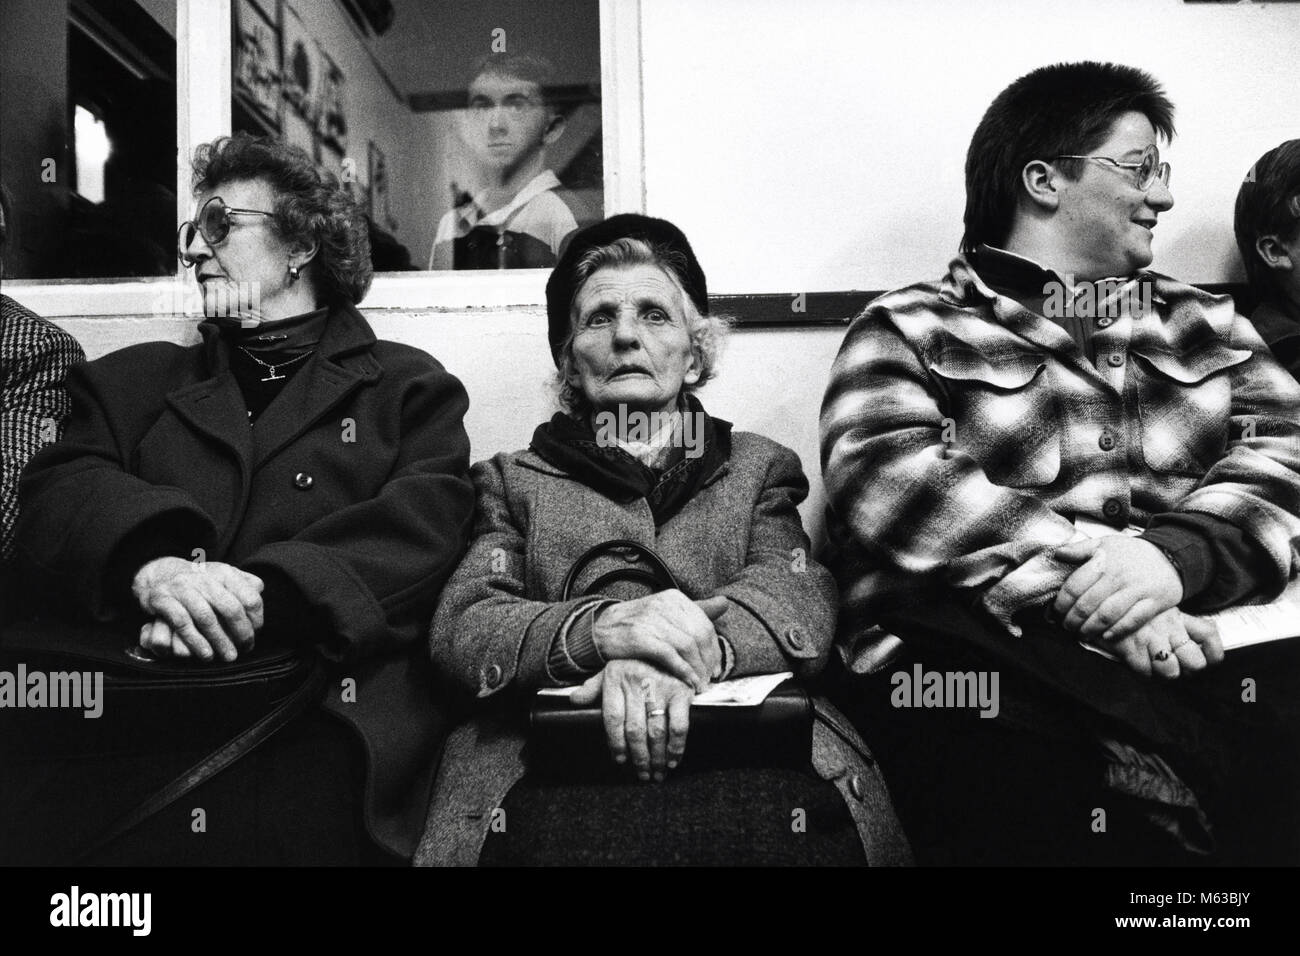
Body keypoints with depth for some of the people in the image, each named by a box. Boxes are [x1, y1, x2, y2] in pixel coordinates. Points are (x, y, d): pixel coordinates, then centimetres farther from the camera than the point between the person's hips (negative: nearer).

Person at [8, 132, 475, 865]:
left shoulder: (408, 387, 13)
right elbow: (58, 497, 6)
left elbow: (425, 529, -3)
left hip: (324, 741, -2)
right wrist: (152, 569, -17)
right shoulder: (133, 381, 22)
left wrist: (259, 595, -18)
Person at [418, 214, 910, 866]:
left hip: (746, 750, 1)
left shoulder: (758, 467, 19)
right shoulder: (513, 481, 18)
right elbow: (460, 628, 1)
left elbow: (800, 601, 0)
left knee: (802, 816, -31)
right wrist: (599, 628, -21)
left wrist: (687, 649, -23)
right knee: (561, 829, -34)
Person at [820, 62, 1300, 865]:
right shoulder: (911, 329, 11)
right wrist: (1085, 586, -17)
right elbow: (889, 484, -7)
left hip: (1222, 650, 3)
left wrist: (1177, 553, -13)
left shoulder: (1208, 325, 25)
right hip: (985, 661, -2)